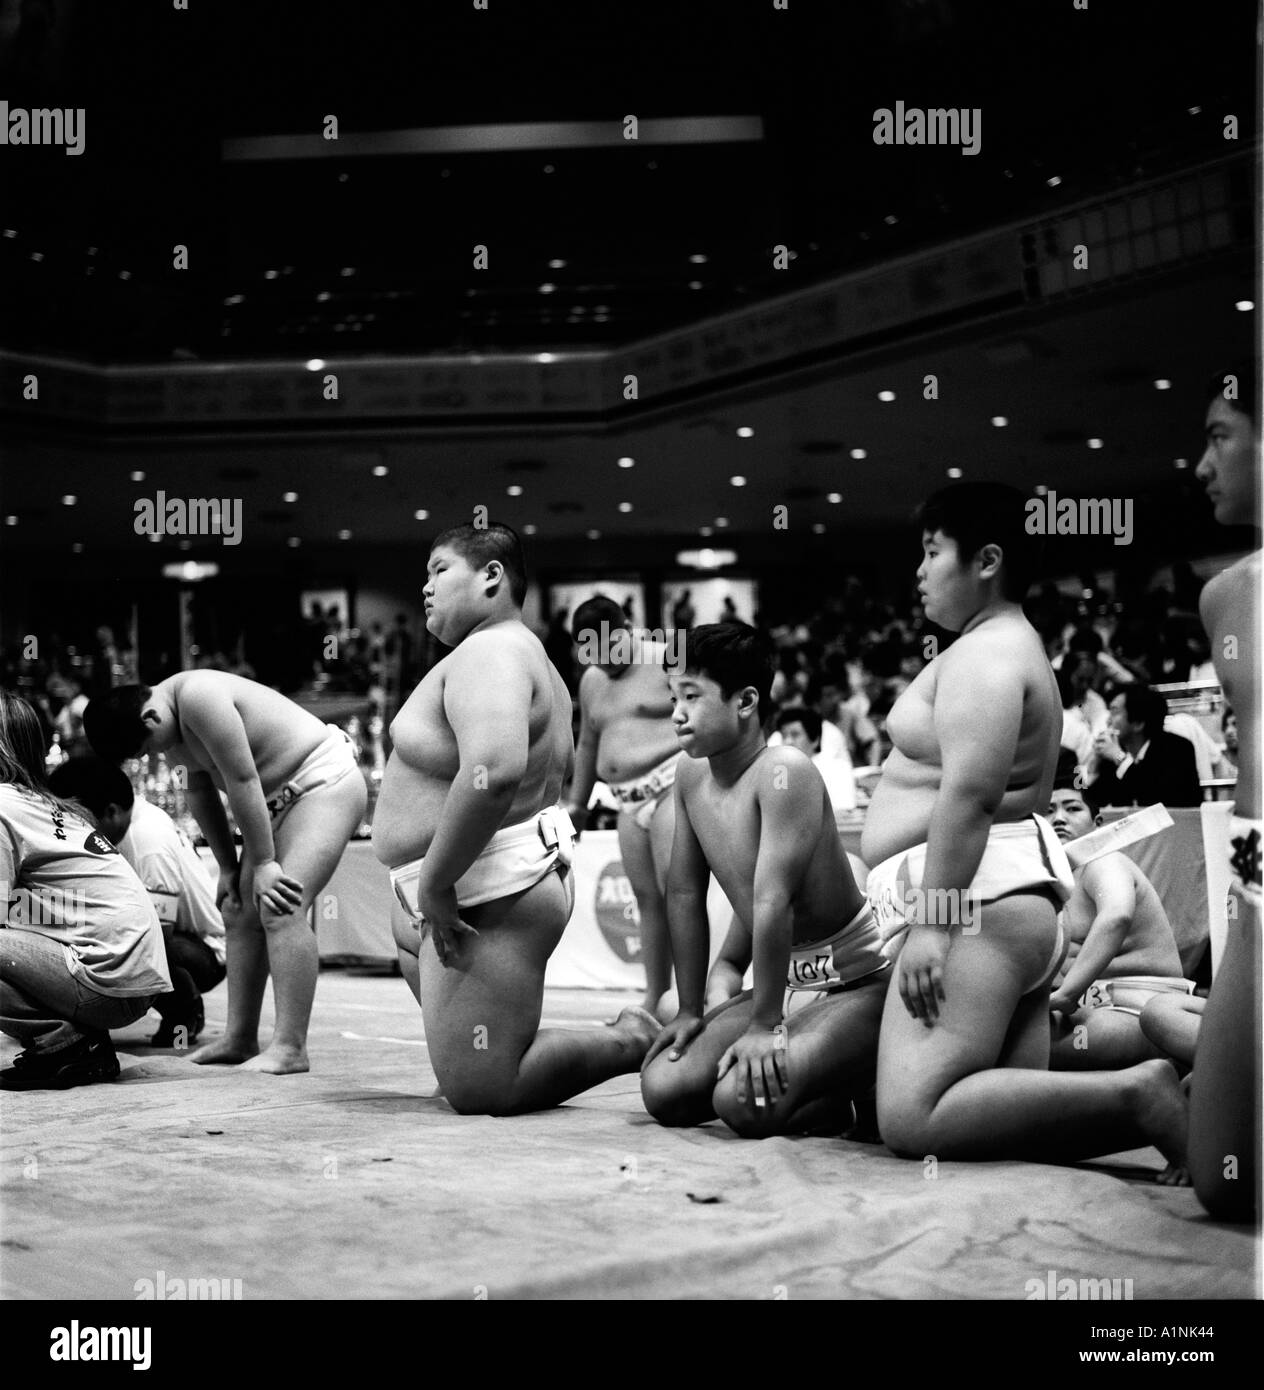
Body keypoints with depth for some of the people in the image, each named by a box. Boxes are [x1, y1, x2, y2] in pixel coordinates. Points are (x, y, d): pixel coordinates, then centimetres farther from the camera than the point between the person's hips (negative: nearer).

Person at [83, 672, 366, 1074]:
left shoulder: (199, 699, -27)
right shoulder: (171, 724, 3)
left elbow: (242, 781, -26)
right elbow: (201, 795, 9)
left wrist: (264, 862, -21)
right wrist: (228, 867, 8)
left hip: (325, 783, -10)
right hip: (279, 798, 10)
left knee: (281, 911, -21)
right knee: (239, 914, 9)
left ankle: (290, 1048, -21)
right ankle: (240, 1039, 16)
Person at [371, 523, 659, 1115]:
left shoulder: (487, 653, -18)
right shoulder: (527, 655, 18)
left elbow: (492, 771, -37)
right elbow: (560, 765, 33)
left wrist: (434, 882, -27)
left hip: (488, 897, -11)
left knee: (477, 1092, -10)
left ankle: (633, 1044, 0)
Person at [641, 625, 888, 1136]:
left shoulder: (782, 772, -24)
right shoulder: (692, 775, 1)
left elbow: (772, 903, -27)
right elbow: (685, 895, 9)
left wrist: (763, 1026, -26)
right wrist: (691, 1011, 10)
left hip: (859, 985, -8)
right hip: (784, 983, 8)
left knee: (745, 1103, -27)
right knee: (662, 1092, -6)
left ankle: (856, 1092, 1)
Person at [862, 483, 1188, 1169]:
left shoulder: (983, 652, -6)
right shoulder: (1009, 647, 28)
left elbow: (970, 794, -20)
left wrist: (932, 921, -25)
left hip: (975, 891, -11)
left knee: (913, 1120, -23)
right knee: (1012, 1115, 5)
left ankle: (1136, 1095, -23)